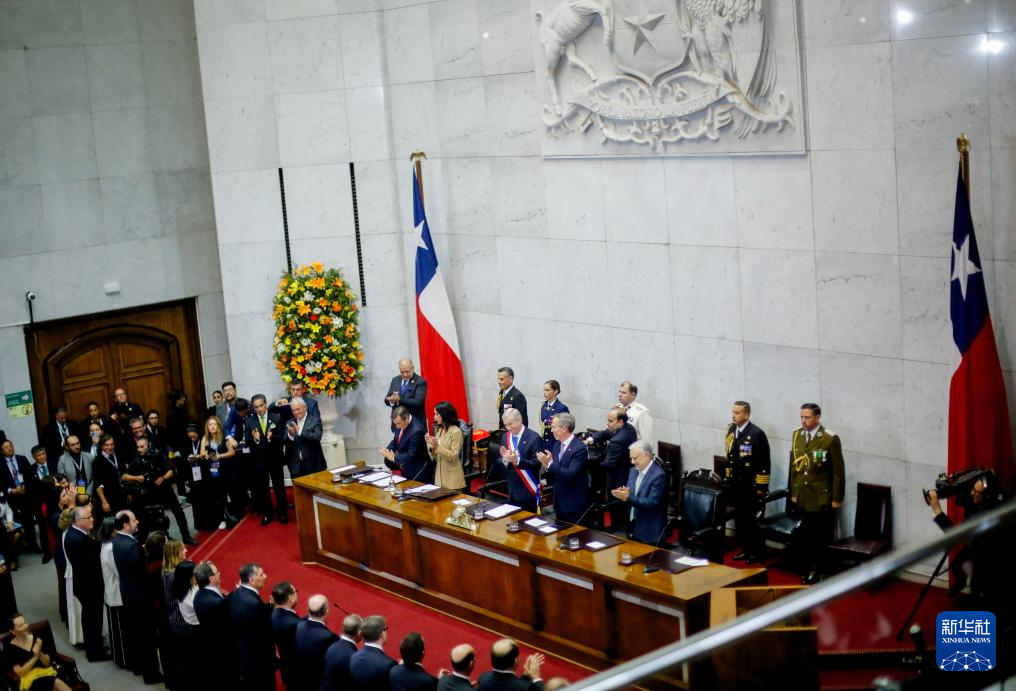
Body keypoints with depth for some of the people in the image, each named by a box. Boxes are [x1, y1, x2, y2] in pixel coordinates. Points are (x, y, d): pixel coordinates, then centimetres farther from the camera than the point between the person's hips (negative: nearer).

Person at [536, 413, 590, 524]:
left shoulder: (579, 448, -19)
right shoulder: (557, 445, 6)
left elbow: (571, 475, -27)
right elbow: (554, 472, 7)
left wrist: (550, 463, -30)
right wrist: (546, 465, -14)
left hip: (574, 504, -8)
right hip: (559, 502, 8)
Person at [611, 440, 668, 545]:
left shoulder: (659, 475, -16)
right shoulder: (633, 471, 9)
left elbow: (652, 503, -22)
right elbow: (629, 495, 11)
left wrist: (628, 498, -31)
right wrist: (622, 494, -12)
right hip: (632, 527, 7)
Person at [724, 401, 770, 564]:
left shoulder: (757, 434, -15)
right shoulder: (731, 430, 5)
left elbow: (765, 463, -14)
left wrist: (761, 487, -14)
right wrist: (728, 479, 15)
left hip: (752, 486, -6)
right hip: (736, 485, 7)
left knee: (753, 520, 1)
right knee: (740, 519, 11)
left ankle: (758, 553, 13)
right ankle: (746, 549, 23)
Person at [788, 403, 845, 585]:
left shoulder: (830, 439, -11)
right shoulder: (797, 435, 5)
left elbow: (838, 472, -8)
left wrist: (837, 498, -8)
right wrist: (793, 493, 11)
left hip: (823, 498, -4)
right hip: (803, 497, 4)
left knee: (823, 537, 4)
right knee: (807, 536, 4)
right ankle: (812, 569, 16)